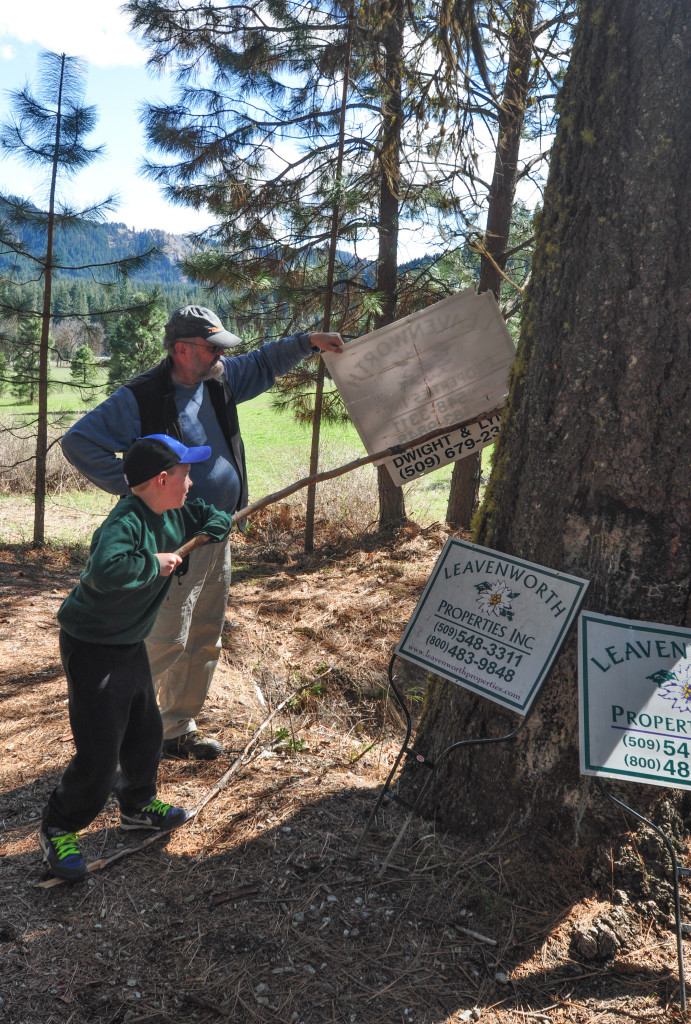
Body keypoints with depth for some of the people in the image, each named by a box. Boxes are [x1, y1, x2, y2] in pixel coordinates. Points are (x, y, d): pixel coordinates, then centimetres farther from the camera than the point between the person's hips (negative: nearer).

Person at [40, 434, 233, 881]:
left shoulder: (175, 516, -1)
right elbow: (105, 569, -47)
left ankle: (138, 805, 44)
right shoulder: (126, 521, -28)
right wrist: (153, 563, -34)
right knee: (99, 753, -3)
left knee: (146, 731, 22)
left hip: (131, 643, 9)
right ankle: (57, 830, 20)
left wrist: (211, 529, -3)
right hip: (92, 648, -9)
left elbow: (217, 516, 17)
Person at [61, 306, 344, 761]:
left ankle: (179, 727, 29)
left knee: (205, 639, 14)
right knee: (166, 642, -7)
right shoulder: (141, 397, -13)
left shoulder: (219, 379, 8)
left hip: (218, 537, 8)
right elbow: (79, 441, -13)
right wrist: (135, 489, -17)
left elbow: (262, 364, 25)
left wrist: (307, 342, 13)